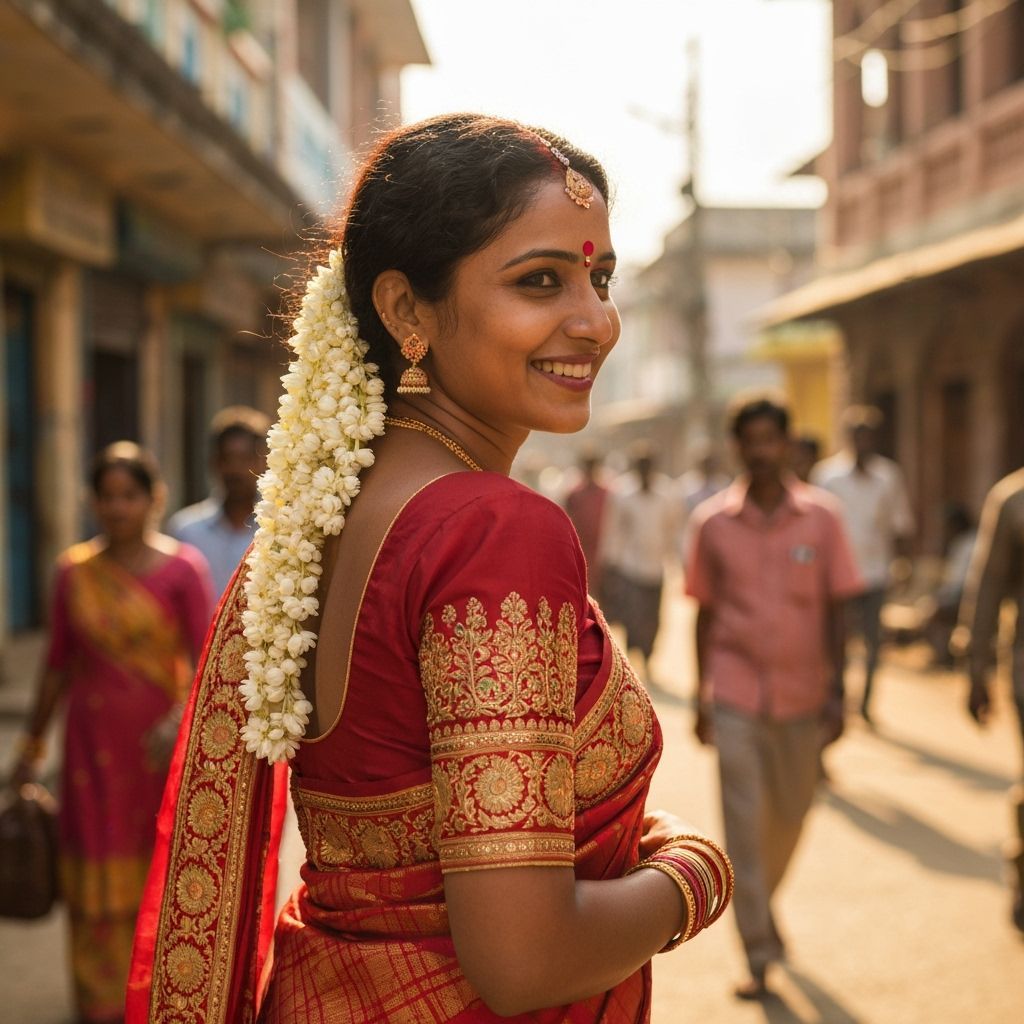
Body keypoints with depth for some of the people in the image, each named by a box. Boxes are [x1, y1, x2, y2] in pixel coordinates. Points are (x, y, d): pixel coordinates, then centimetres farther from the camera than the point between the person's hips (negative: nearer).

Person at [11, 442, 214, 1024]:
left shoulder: (183, 569, -6)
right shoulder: (75, 571, 4)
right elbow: (59, 665, 10)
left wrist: (180, 720, -29)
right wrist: (32, 745, 11)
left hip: (162, 745, -2)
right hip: (95, 750, 2)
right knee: (101, 885, 3)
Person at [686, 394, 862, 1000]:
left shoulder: (822, 517, -3)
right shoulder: (713, 523, -2)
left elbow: (836, 609, -1)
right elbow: (706, 612, 5)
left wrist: (836, 693, -5)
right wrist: (702, 694, 5)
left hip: (802, 693, 1)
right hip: (737, 695, -1)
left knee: (790, 816, 15)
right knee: (743, 825, -5)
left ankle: (765, 899, 44)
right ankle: (759, 956, 2)